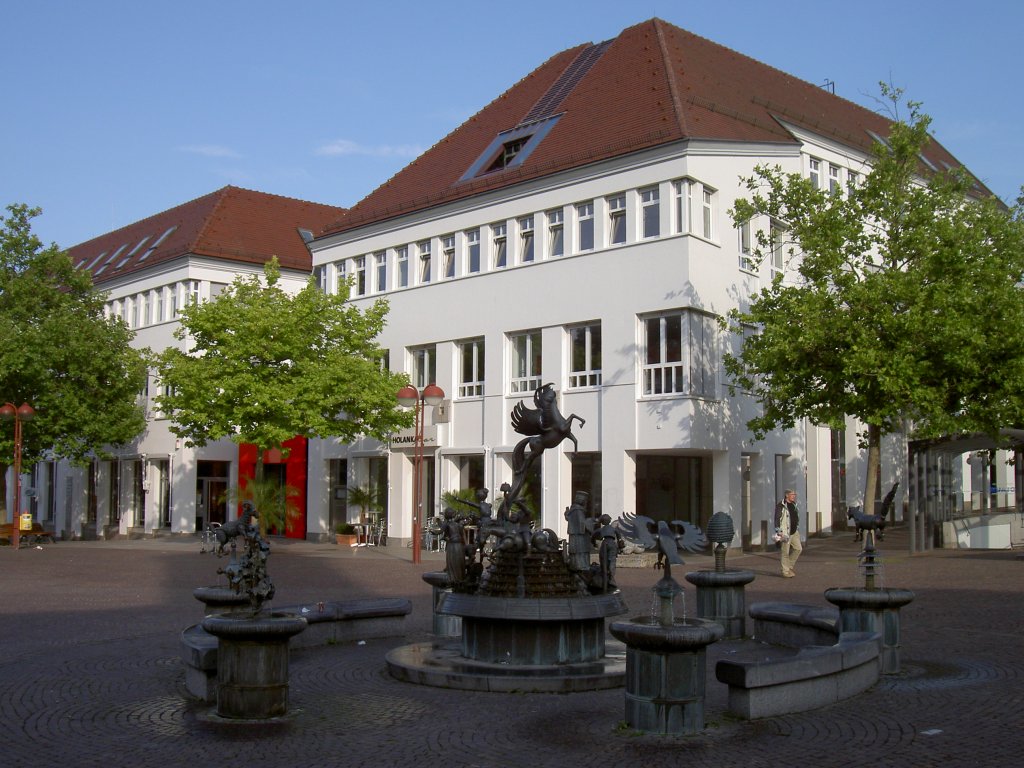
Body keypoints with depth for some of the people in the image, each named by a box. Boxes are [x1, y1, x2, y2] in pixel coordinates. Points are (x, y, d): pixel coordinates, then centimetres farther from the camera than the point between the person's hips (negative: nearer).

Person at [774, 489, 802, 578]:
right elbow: (777, 519, -14)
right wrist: (779, 533, -18)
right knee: (785, 552, -2)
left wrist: (797, 530, 22)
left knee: (798, 548, 5)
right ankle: (785, 572, 6)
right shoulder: (780, 506, -12)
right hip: (785, 533, -8)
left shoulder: (793, 505, 14)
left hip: (794, 532, 8)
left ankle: (789, 566, 19)